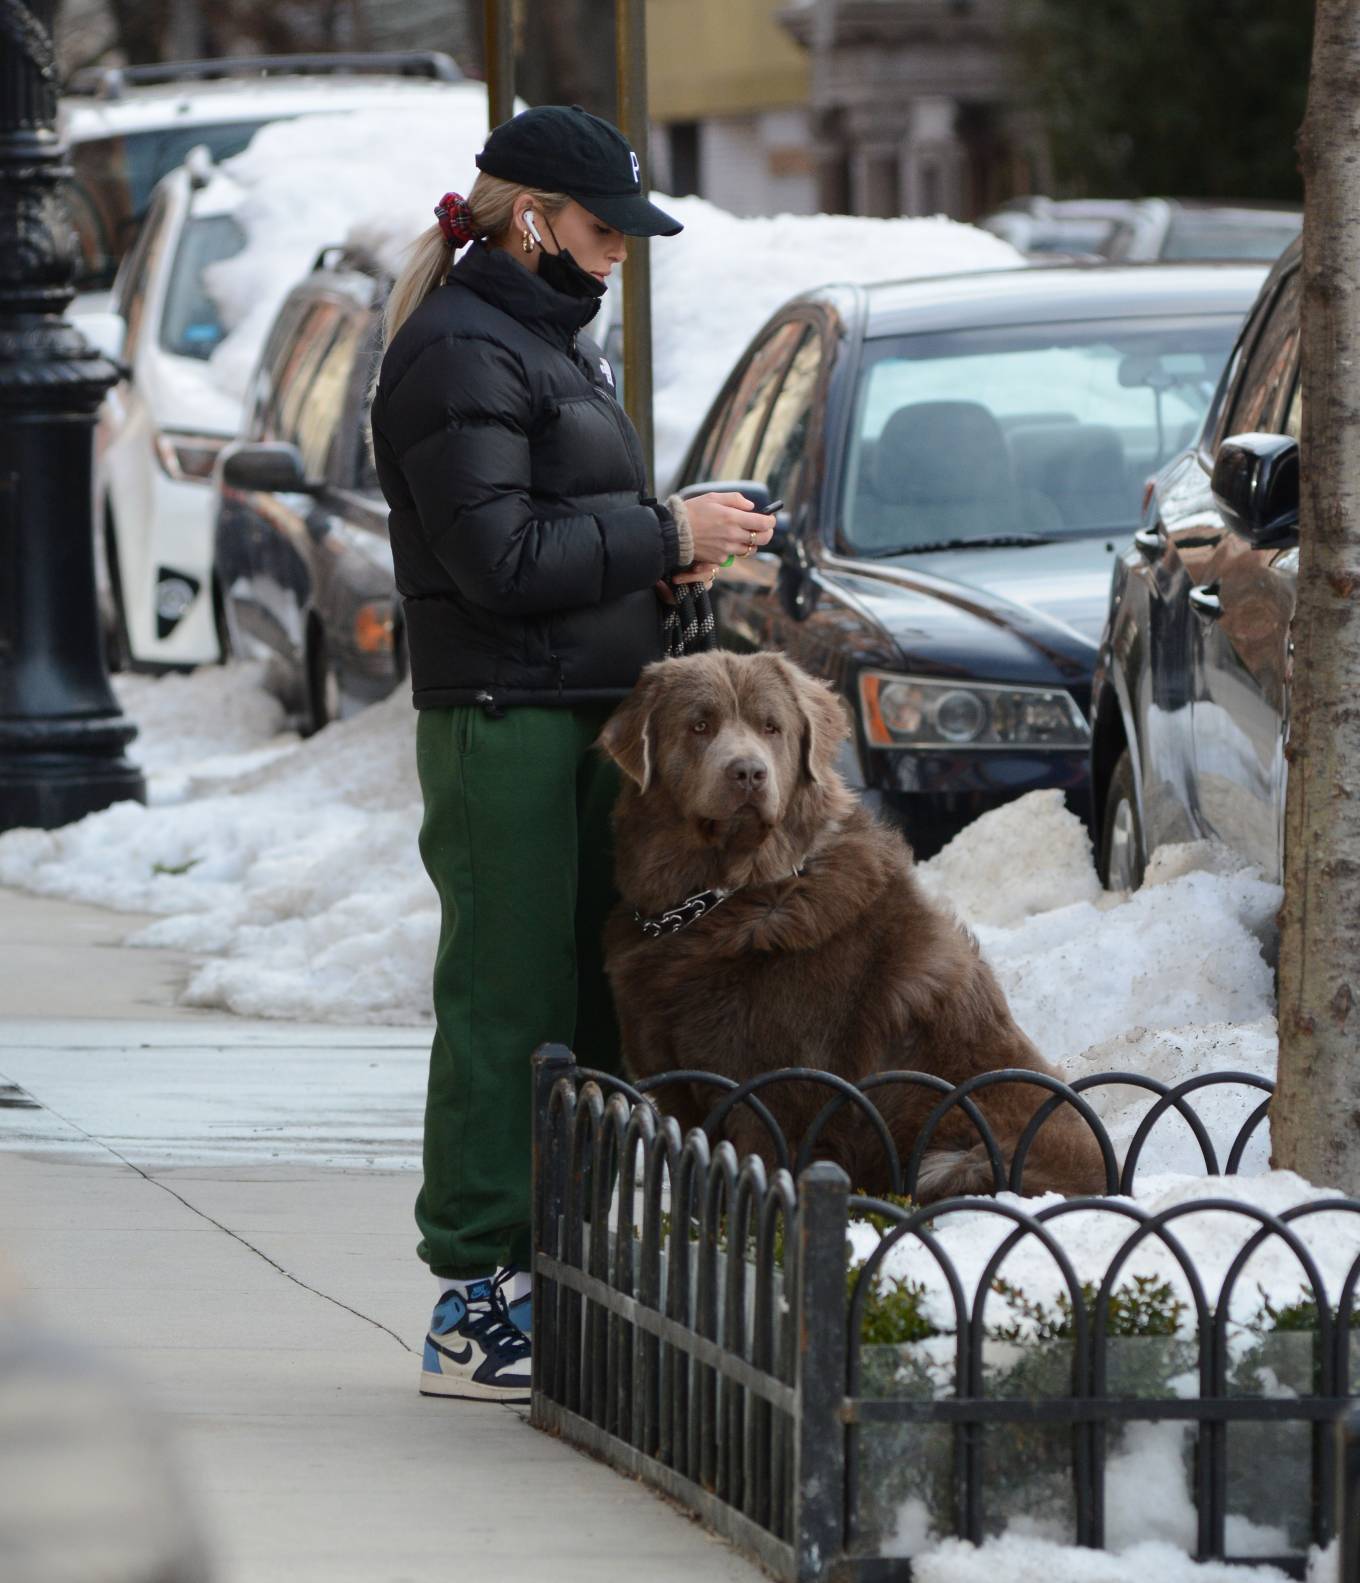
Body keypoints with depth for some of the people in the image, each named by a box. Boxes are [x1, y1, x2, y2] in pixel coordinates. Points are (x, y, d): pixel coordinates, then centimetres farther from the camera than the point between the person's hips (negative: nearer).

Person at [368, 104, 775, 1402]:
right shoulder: (459, 355, -12)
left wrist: (664, 555, 8)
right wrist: (665, 537, -12)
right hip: (504, 722, -10)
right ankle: (475, 1310, -5)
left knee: (595, 1005, 10)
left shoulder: (551, 342, 19)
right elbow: (500, 560, -19)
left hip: (587, 717, 10)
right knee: (507, 1008, -8)